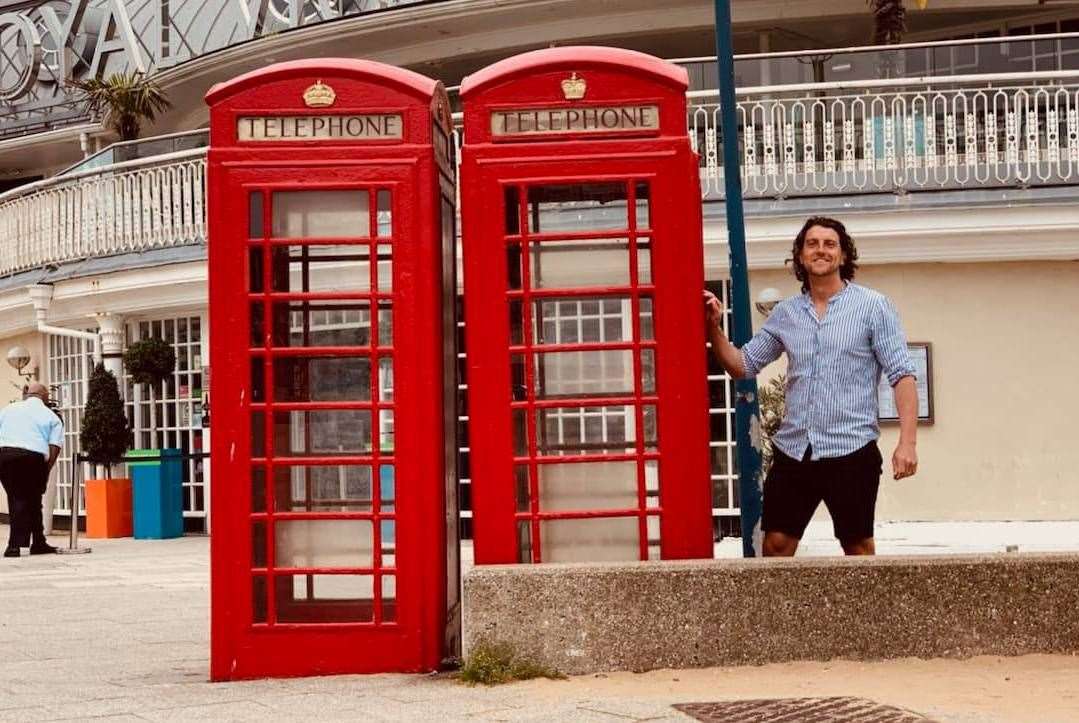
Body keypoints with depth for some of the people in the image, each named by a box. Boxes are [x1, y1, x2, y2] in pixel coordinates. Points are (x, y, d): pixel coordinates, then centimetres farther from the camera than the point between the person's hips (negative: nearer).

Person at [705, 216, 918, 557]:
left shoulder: (873, 306, -1)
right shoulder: (785, 313, 11)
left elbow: (901, 375, -6)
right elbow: (742, 365, 16)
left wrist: (907, 442, -15)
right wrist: (715, 328, -1)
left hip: (850, 450, -4)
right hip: (792, 451, 4)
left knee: (858, 547, 6)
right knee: (775, 544, 3)